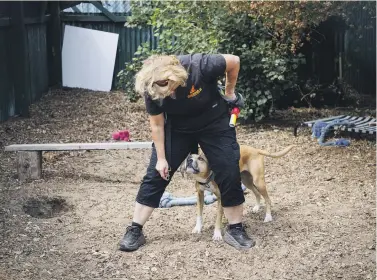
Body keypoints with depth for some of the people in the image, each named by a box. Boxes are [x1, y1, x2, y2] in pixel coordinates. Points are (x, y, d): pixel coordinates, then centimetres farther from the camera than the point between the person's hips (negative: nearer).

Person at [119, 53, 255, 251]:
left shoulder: (199, 67, -36)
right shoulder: (151, 90, -27)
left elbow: (234, 61, -19)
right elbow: (157, 124, -13)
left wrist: (229, 92, -7)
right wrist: (161, 158, -9)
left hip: (214, 123, -1)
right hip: (177, 129, 1)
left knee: (230, 173, -7)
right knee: (156, 174, -4)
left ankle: (235, 229, 8)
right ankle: (135, 230, 4)